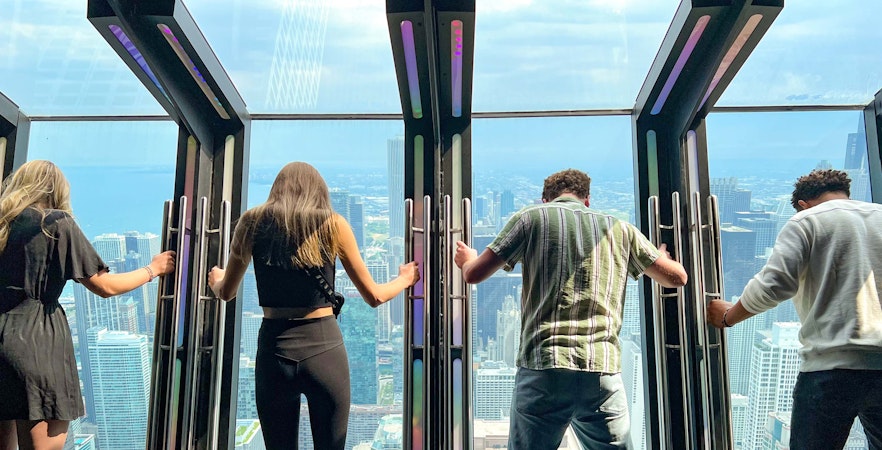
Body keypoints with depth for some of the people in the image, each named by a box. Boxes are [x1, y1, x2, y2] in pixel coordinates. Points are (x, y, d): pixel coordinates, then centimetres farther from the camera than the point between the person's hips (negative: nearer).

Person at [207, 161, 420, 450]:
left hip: (273, 348, 2)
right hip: (324, 347, -1)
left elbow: (226, 293, 16)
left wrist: (215, 281, 39)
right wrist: (405, 279, 24)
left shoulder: (253, 221, 4)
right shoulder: (333, 224, -1)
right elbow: (374, 297, 4)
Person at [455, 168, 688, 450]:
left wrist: (467, 260, 30)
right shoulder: (620, 228, 14)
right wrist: (661, 256, 43)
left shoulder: (532, 217, 7)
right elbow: (676, 277, 20)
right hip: (604, 373, 2)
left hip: (543, 368, -2)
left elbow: (474, 274, 6)